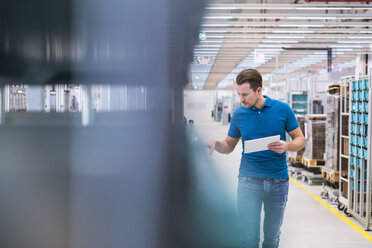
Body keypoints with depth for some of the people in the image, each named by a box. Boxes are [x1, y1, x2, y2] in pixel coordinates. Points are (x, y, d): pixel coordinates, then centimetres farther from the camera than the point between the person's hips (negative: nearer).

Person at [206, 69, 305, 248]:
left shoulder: (282, 109, -1)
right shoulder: (239, 114, 2)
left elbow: (300, 139, 5)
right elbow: (229, 146, 12)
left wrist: (286, 146, -16)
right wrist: (215, 144, -10)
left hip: (278, 180, 0)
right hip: (249, 180, 0)